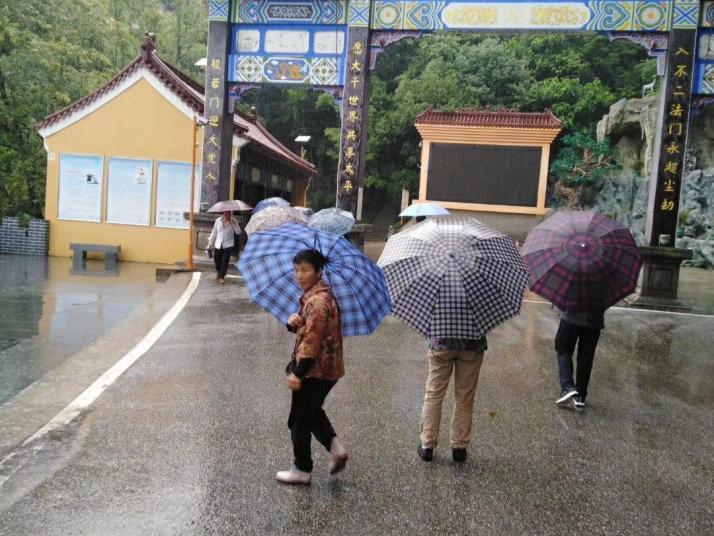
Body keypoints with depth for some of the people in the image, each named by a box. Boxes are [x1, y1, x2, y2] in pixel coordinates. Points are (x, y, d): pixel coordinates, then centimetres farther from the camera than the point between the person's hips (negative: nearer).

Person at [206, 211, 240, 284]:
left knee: (225, 261, -8)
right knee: (217, 260, 11)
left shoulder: (233, 222, -4)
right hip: (218, 245, 3)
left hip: (228, 245, -2)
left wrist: (234, 223, -27)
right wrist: (210, 244, 9)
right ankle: (218, 271, 43)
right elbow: (214, 232, 8)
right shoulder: (218, 221, 2)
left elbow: (238, 232, -15)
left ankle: (222, 277, 6)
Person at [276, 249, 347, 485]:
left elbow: (312, 339, -26)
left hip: (316, 370, -10)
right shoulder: (314, 294, 9)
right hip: (326, 368, 10)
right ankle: (335, 446, 19)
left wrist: (297, 373, -23)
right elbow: (304, 328, 16)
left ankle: (302, 470, 22)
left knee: (300, 420, 7)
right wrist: (293, 321, -8)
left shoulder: (317, 300, -23)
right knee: (312, 412, 25)